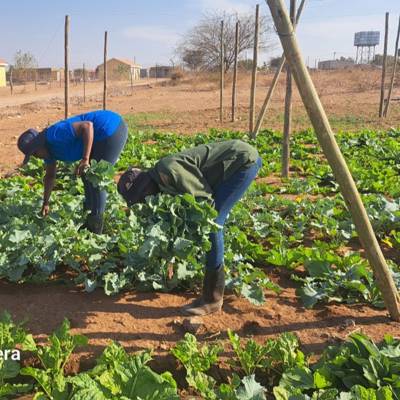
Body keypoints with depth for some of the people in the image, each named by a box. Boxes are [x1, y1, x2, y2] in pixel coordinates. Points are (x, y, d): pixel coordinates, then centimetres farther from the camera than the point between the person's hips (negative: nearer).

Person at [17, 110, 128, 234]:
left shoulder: (54, 135, -19)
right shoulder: (49, 149, 9)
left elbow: (87, 126, -28)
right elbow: (50, 176, 21)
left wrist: (85, 159, -32)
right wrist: (45, 203, 25)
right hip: (103, 136, 10)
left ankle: (95, 230, 4)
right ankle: (90, 222, 26)